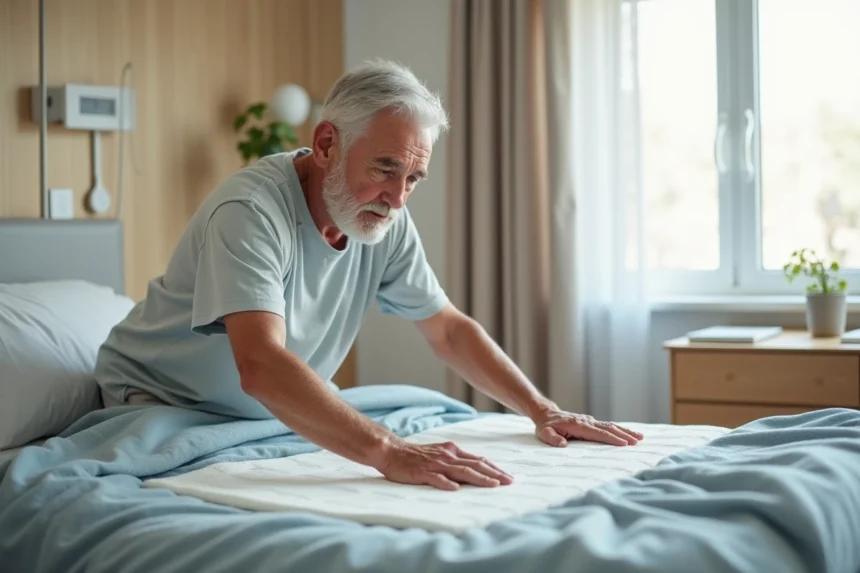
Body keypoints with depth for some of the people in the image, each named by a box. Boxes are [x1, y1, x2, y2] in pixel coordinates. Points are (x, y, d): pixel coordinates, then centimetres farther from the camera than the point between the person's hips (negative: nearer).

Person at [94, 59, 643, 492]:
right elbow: (261, 367, -44)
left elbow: (450, 329, 2)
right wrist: (390, 452, -52)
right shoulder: (250, 211, -31)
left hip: (271, 417, 6)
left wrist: (542, 410, -7)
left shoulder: (387, 221, -9)